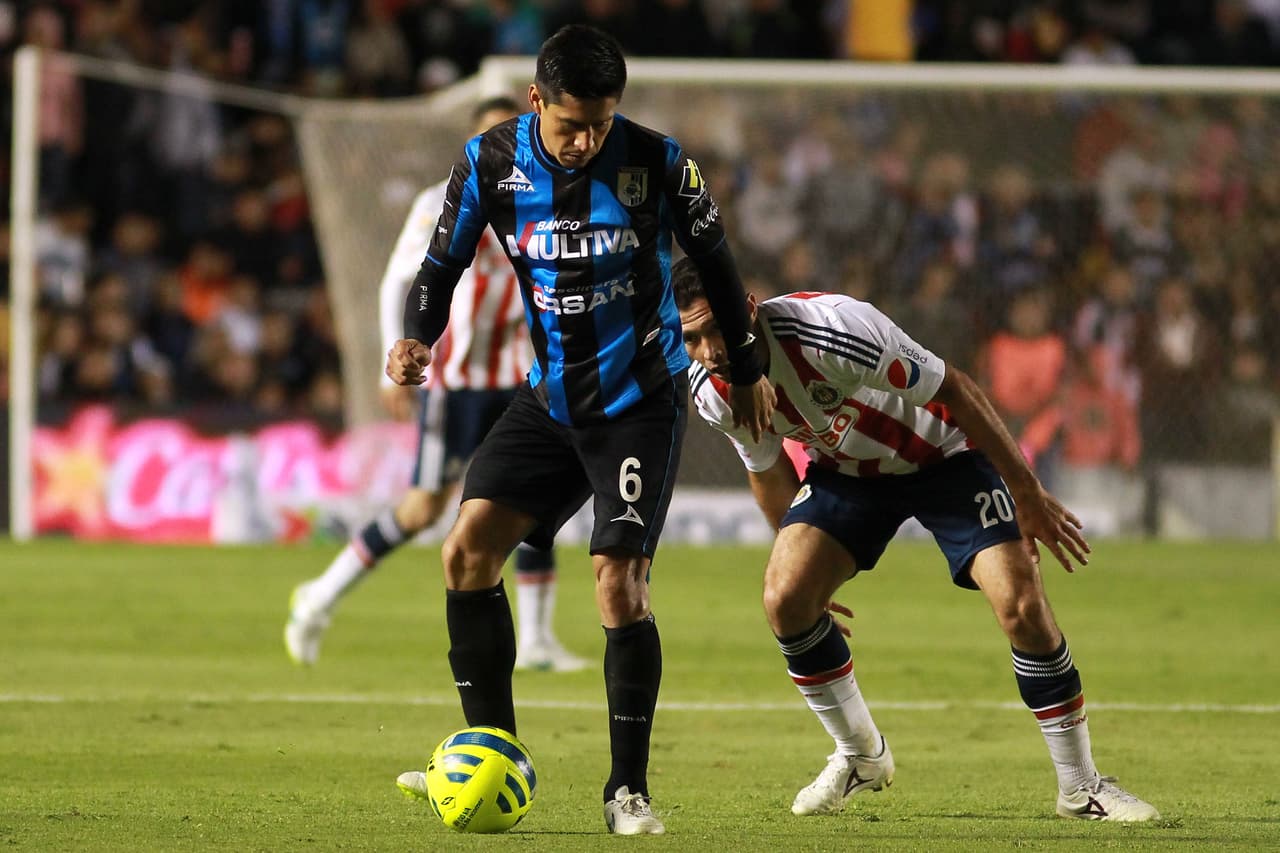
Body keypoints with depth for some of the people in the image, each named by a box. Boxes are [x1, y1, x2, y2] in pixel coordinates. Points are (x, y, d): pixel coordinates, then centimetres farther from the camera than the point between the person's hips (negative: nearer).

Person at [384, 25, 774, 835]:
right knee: (469, 547, -8)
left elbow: (714, 260, 1)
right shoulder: (491, 163, -8)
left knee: (621, 581, -14)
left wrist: (746, 369, 10)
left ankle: (629, 789, -3)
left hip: (642, 398, -4)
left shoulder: (657, 162, -14)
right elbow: (444, 262, 2)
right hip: (552, 397, 4)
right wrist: (418, 338, -18)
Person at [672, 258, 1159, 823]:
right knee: (785, 597, -17)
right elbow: (766, 467, 5)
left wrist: (1029, 494, -22)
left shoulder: (832, 330, -37)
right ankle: (861, 756, 8)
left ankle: (1081, 787, -2)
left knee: (1021, 607, -19)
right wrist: (796, 547, 14)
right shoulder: (711, 392, -17)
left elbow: (954, 389, -27)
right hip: (846, 469, 5)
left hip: (945, 453, -5)